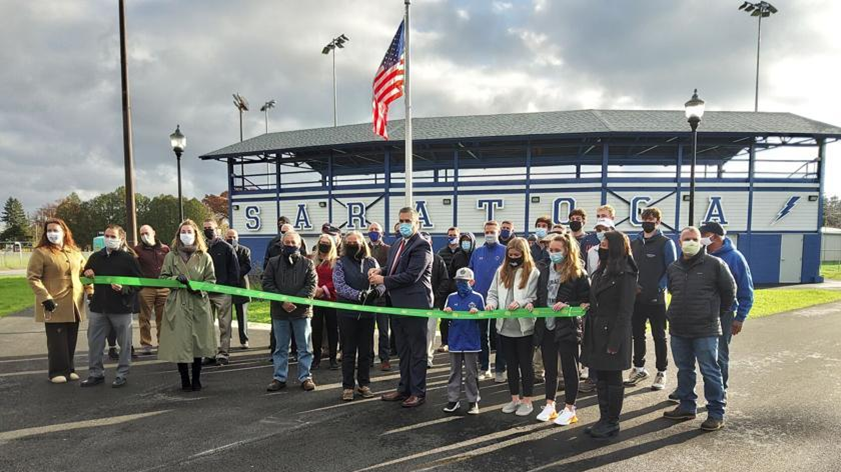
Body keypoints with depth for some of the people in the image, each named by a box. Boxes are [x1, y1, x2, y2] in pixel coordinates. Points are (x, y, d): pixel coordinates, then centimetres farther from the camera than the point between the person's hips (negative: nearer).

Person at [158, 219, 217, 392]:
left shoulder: (205, 257, 3)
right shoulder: (171, 256, 6)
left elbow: (211, 279, 5)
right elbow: (163, 277, 8)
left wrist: (199, 288, -13)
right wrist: (176, 279, -11)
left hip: (199, 305, 0)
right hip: (177, 305, 0)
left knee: (198, 342, 7)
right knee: (179, 343, 0)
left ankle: (196, 379, 23)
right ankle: (185, 380, 16)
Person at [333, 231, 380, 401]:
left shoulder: (372, 262, 9)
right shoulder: (340, 263, 1)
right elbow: (340, 286, -12)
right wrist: (359, 295, -24)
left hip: (368, 312, 3)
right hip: (348, 312, -2)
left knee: (366, 350, 10)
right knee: (348, 351, 5)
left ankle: (364, 384, 23)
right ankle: (348, 386, 14)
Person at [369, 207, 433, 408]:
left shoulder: (422, 245, -13)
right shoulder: (397, 244, 15)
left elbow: (411, 275, -21)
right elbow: (391, 267, 20)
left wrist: (383, 280, -14)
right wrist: (379, 270, -2)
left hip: (415, 304, -9)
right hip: (398, 304, 9)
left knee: (417, 351, 2)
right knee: (403, 351, 17)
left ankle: (418, 392, 13)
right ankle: (404, 389, 29)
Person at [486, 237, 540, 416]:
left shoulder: (533, 272, -7)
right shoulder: (501, 271, 9)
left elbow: (536, 298, -10)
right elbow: (493, 293, 9)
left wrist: (521, 303, -25)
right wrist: (492, 303, -10)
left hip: (524, 326, -5)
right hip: (505, 326, 5)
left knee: (525, 364, 7)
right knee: (511, 364, 15)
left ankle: (527, 401, 20)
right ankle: (515, 399, 28)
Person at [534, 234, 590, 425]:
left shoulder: (578, 273, -9)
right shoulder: (544, 270, 8)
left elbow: (586, 301, -8)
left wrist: (567, 305, -21)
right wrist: (532, 304, -4)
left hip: (568, 327, -5)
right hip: (546, 326, 5)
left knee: (569, 368, 6)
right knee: (549, 368, 15)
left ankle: (569, 408, 19)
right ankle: (550, 405, 28)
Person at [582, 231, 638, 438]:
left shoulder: (625, 274, -12)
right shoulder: (600, 271, 13)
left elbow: (625, 311, -16)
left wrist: (615, 342, -19)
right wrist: (588, 334, 9)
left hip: (612, 334, -8)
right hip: (596, 332, 8)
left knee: (613, 379, 4)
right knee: (600, 379, 14)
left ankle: (612, 423, 17)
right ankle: (604, 419, 25)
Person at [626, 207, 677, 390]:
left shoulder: (666, 243, -3)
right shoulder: (634, 243, 11)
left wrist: (658, 288, -16)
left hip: (656, 299, -5)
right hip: (637, 298, 5)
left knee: (659, 336, 6)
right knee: (637, 334, 12)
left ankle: (661, 372, 16)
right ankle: (639, 368, 26)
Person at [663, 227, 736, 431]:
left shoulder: (714, 264, -6)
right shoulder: (673, 268, 10)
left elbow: (729, 290, 2)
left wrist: (717, 313, 9)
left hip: (705, 330, -5)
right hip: (678, 330, 6)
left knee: (710, 371, 1)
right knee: (684, 369, 14)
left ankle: (716, 413, 11)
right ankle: (686, 407, 27)